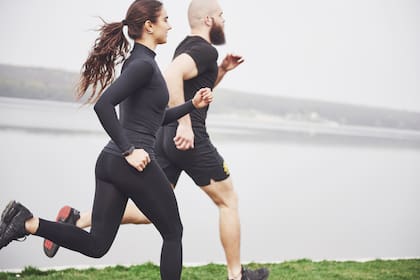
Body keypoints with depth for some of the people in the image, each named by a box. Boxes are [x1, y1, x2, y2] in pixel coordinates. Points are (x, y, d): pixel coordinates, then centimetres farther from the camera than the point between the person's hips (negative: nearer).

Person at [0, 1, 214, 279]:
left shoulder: (137, 62, 18)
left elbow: (156, 117, 27)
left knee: (96, 244, 8)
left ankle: (29, 223, -7)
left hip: (109, 162, 9)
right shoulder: (144, 64, -12)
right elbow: (104, 104, -25)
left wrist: (192, 104, 19)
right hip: (135, 165, -9)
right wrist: (129, 151, -21)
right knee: (173, 233, 12)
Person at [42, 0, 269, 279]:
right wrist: (185, 124, -29)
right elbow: (172, 75, -30)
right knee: (228, 202, 6)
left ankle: (77, 220, -2)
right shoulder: (206, 50, -11)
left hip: (166, 136, 9)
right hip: (189, 139, -9)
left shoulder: (188, 47, 19)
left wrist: (222, 70, 21)